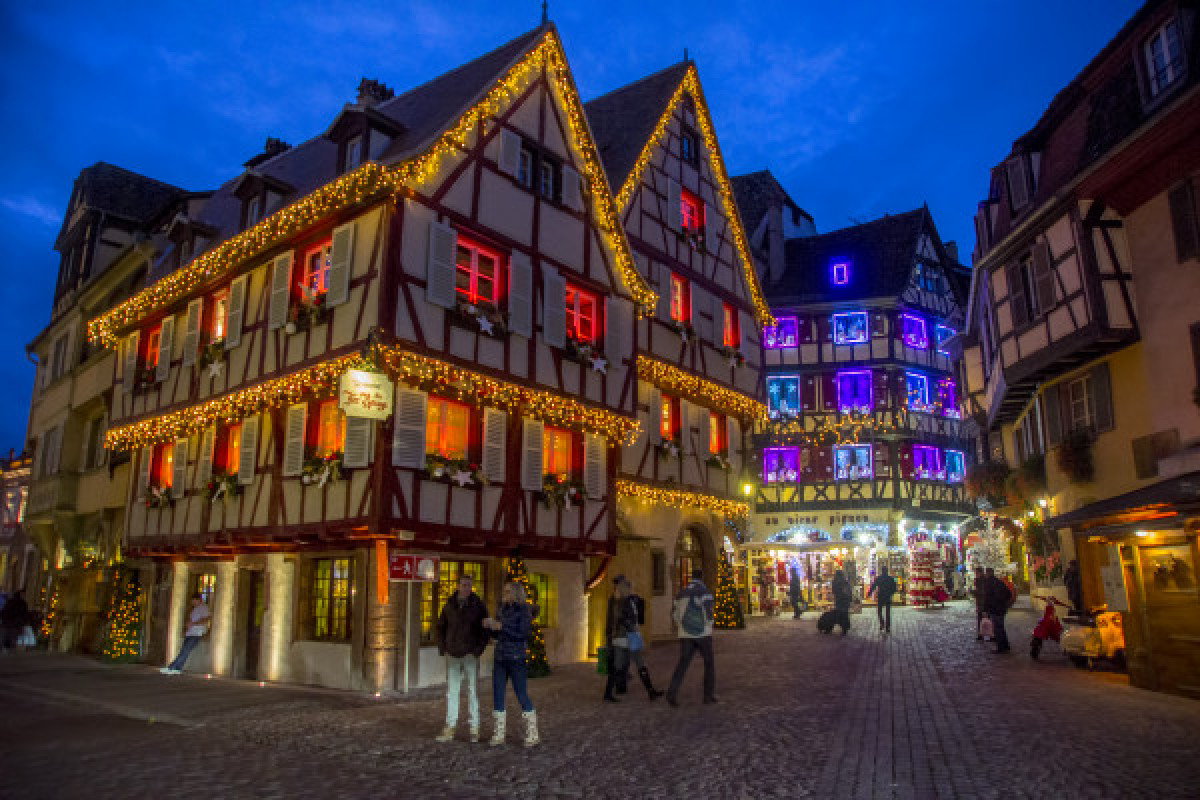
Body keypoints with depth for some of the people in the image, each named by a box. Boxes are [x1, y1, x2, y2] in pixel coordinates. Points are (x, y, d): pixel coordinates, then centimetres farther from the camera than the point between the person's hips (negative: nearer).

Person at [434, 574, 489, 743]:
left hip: (470, 655, -3)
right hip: (453, 656, 3)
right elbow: (441, 628, 12)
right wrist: (442, 650, 3)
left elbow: (486, 630, -4)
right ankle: (449, 729, 14)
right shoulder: (449, 605, 1)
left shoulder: (478, 605, -8)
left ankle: (474, 729, 9)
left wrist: (478, 651, -12)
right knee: (451, 691, 6)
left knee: (473, 691, 0)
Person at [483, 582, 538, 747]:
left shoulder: (524, 611, -9)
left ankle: (533, 733, 12)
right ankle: (499, 734, 14)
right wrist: (489, 626, -2)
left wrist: (501, 626, -19)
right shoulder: (504, 610, 11)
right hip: (499, 657, 7)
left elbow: (523, 635, -18)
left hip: (516, 658, -7)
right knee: (497, 694, 5)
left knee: (521, 694, -1)